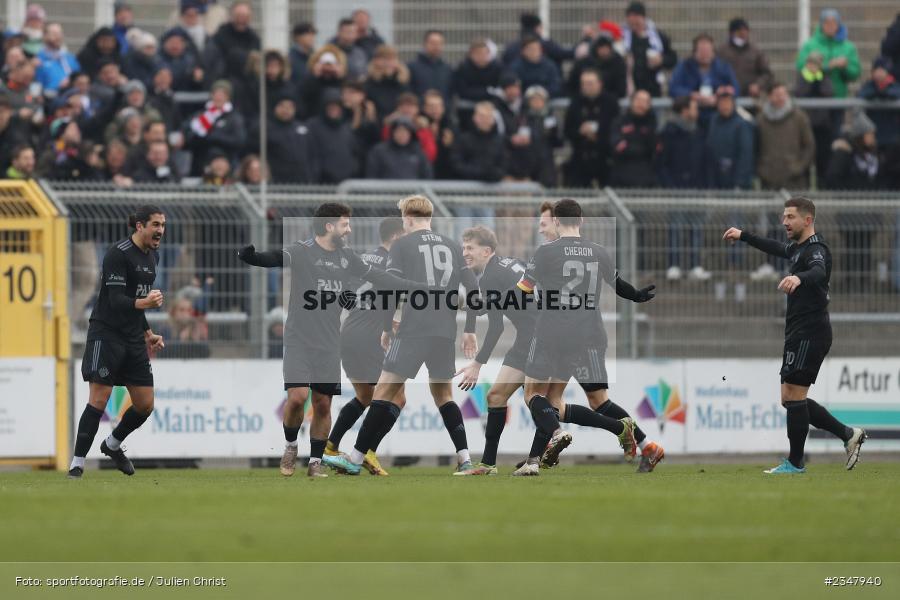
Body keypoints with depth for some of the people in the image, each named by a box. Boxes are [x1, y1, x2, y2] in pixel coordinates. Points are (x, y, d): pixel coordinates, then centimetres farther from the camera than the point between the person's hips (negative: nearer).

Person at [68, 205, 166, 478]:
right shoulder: (118, 253, -15)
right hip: (106, 335, -8)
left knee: (145, 405, 5)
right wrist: (143, 303, -40)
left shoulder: (152, 256, 12)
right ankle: (77, 464, -7)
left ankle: (112, 445, 31)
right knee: (99, 400, -13)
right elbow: (116, 300, -23)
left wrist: (147, 333, 22)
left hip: (133, 339, 8)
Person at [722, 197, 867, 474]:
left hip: (809, 334, -10)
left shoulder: (816, 250, -14)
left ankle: (795, 462, -3)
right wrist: (743, 236, 49)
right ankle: (848, 434, 13)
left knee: (793, 395, -8)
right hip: (799, 334, 10)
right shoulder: (798, 248, 17)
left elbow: (819, 272, -38)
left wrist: (799, 278, -59)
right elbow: (776, 248, 40)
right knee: (790, 398, 9)